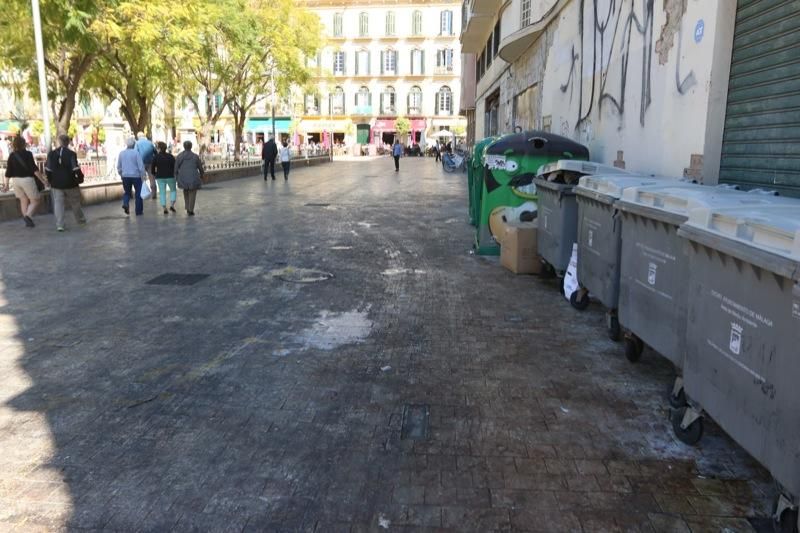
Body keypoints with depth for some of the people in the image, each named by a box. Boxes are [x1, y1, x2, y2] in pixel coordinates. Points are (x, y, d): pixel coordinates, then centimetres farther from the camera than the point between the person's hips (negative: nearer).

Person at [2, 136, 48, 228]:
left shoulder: (12, 155, 6)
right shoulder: (28, 154, -8)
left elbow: (8, 171, 7)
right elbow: (34, 169, -15)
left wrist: (6, 184, 14)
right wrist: (42, 179, -11)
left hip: (15, 180, 5)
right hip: (27, 179, -5)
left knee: (23, 201, 15)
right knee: (34, 201, 2)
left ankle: (27, 221, 15)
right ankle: (28, 216, -22)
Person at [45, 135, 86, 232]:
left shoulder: (51, 154, 2)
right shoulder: (71, 154, -10)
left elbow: (48, 169, 5)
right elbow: (76, 168, -16)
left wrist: (50, 180, 16)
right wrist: (80, 178, -3)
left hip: (56, 184, 2)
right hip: (70, 183, -2)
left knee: (58, 204, 1)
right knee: (75, 203, 15)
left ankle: (59, 225, -7)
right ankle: (81, 219, 30)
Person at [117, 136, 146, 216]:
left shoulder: (121, 153, 3)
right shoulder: (136, 153, -11)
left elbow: (118, 166, 10)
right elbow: (141, 165, -13)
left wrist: (121, 174, 23)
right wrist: (143, 175, -3)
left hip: (125, 176, 4)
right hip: (136, 176, -3)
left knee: (127, 192, 18)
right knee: (138, 193, 8)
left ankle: (125, 203, -10)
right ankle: (138, 211, 11)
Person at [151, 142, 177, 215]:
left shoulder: (156, 157, -2)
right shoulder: (170, 156, -4)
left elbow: (152, 168, 0)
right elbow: (175, 166, -7)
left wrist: (155, 174, 18)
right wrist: (174, 174, 9)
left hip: (160, 177, 1)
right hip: (170, 176, -1)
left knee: (162, 192, 7)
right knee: (173, 190, 17)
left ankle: (164, 208, 1)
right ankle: (172, 205, 1)